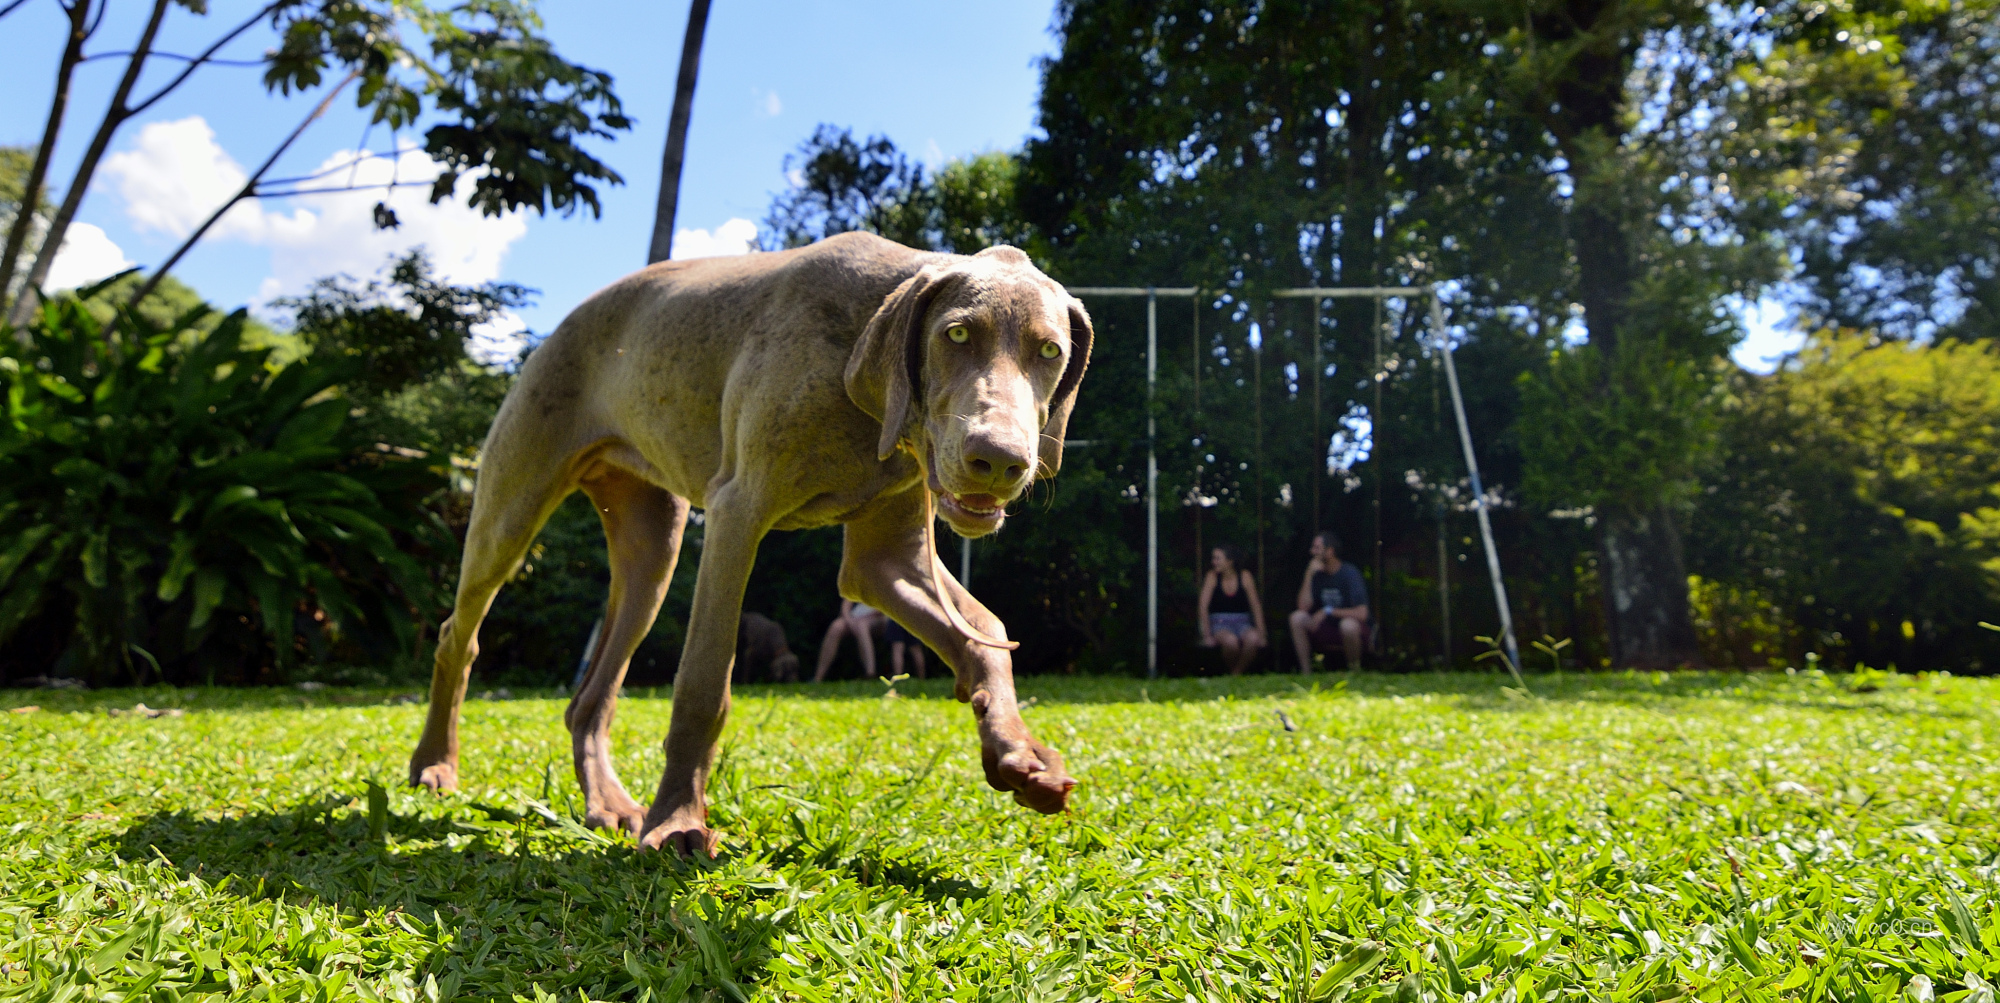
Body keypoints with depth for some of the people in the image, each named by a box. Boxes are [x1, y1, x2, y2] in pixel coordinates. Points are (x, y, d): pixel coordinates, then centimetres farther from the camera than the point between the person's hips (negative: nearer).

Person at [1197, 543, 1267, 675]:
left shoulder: (1245, 577, 0)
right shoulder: (1212, 576, -3)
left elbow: (1256, 606, 3)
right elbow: (1203, 606, -5)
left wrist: (1260, 633, -2)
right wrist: (1207, 635, -11)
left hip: (1242, 622, 2)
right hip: (1220, 623, -1)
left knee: (1252, 638, -33)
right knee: (1230, 640, -36)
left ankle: (1237, 673, -10)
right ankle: (1231, 671, -5)